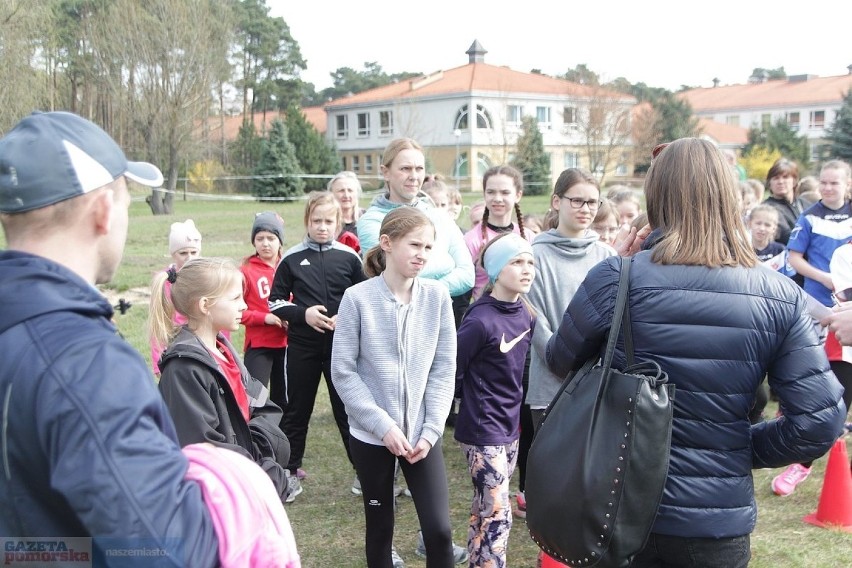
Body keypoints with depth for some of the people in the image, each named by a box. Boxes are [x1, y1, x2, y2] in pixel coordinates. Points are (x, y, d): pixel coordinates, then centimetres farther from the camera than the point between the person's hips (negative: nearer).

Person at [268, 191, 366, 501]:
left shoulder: (349, 257, 0)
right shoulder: (292, 258, 1)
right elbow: (276, 301, 4)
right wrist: (303, 314, -12)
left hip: (341, 345, 0)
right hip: (303, 346, 1)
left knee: (348, 407, 7)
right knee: (297, 409, 10)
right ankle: (290, 472, 22)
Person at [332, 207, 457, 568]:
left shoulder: (437, 296, -6)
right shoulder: (357, 298, -12)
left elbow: (444, 369, -2)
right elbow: (343, 372, -10)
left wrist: (431, 429, -9)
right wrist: (382, 425, -15)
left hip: (422, 433, 1)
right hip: (371, 434, -1)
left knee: (439, 528, -2)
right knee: (380, 527, 14)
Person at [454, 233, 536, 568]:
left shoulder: (526, 316, 2)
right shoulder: (481, 321, -21)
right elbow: (449, 372, -15)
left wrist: (513, 407, 10)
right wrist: (474, 398, -3)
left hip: (510, 427, 7)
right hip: (482, 430, -7)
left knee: (485, 511, 18)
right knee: (497, 516, -4)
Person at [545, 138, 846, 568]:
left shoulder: (615, 279, -15)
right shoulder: (779, 296, -9)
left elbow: (561, 362, 1)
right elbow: (821, 420, -10)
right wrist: (745, 450, 6)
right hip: (721, 519, 1)